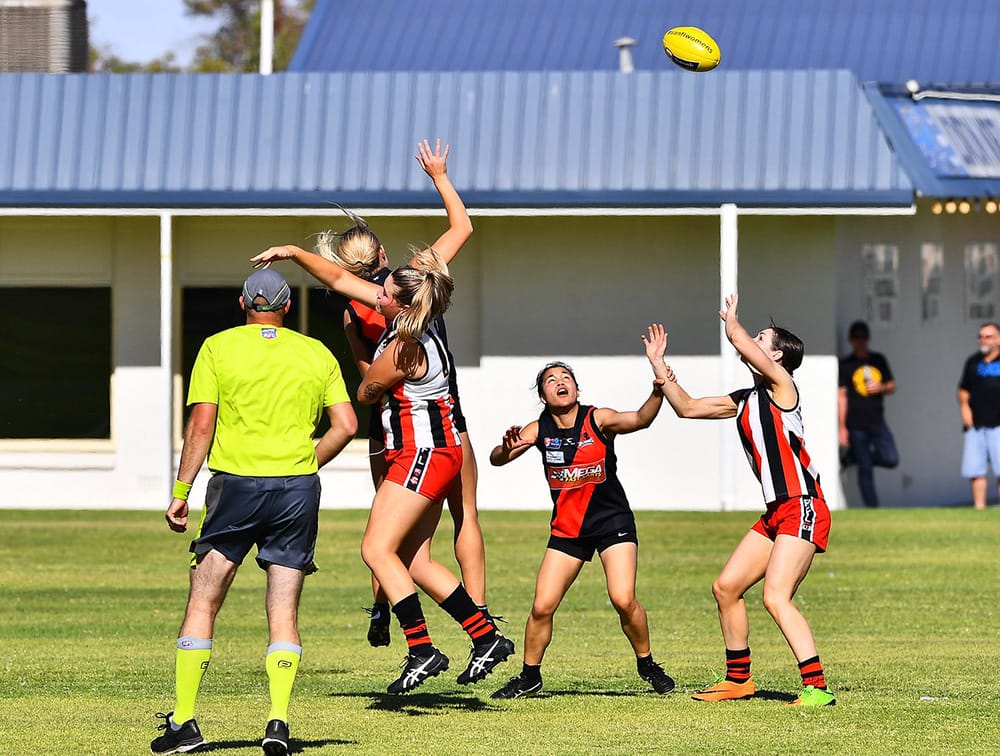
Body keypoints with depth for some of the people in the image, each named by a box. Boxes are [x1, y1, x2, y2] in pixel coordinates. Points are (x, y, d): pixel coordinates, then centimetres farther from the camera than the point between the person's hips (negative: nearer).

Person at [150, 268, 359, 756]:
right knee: (284, 613, 5)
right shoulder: (317, 354, 9)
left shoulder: (217, 348, 2)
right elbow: (346, 425, 4)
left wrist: (180, 491, -1)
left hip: (235, 483, -2)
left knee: (202, 604, 6)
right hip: (298, 489, 2)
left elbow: (201, 426, -4)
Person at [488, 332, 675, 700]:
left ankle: (647, 664, 6)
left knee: (623, 600, -17)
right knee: (542, 606, -4)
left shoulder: (598, 419, -12)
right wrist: (507, 447, -38)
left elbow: (641, 419, -29)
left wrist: (658, 378, -45)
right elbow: (496, 459, -14)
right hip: (567, 528, 3)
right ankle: (529, 676, 15)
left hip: (613, 521, -2)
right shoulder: (538, 430, -5)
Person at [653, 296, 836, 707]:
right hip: (776, 513, 10)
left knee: (775, 597, -20)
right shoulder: (744, 401, 18)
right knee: (726, 587, 12)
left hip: (802, 508, -10)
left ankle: (817, 688, -22)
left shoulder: (781, 384, -7)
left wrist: (730, 318, 3)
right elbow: (687, 407, 29)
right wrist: (660, 368, 24)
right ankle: (738, 678, 25)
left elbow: (738, 339, -19)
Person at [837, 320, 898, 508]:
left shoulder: (879, 360, 13)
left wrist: (881, 387, -6)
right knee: (865, 469, -4)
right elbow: (841, 396, -1)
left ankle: (853, 457, 14)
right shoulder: (845, 365, 2)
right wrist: (842, 427, -6)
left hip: (877, 422, 3)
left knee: (891, 459, -10)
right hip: (856, 425, -3)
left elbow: (892, 386, 18)